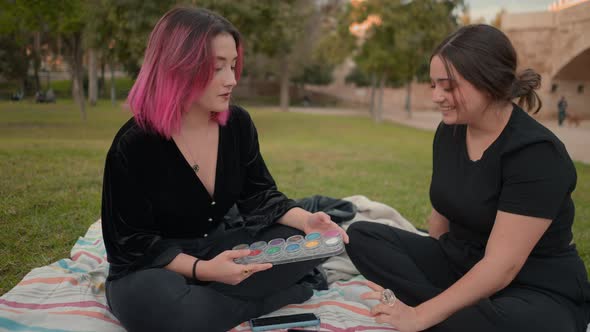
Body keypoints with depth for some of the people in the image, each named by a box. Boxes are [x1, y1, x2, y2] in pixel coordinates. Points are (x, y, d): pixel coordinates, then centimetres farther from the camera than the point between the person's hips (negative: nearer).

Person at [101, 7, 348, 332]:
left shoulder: (238, 123, -5)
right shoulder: (133, 145, -19)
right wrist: (200, 269, -32)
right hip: (155, 267, -4)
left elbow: (258, 195, 1)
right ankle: (269, 300, -16)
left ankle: (200, 298, -17)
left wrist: (305, 220, -19)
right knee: (155, 303, -39)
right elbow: (131, 243, -17)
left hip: (220, 249, 5)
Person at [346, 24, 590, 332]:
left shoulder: (536, 153, -23)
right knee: (362, 236, -8)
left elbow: (501, 267, -26)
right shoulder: (449, 132, -1)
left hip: (537, 289, -7)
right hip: (458, 263, 8)